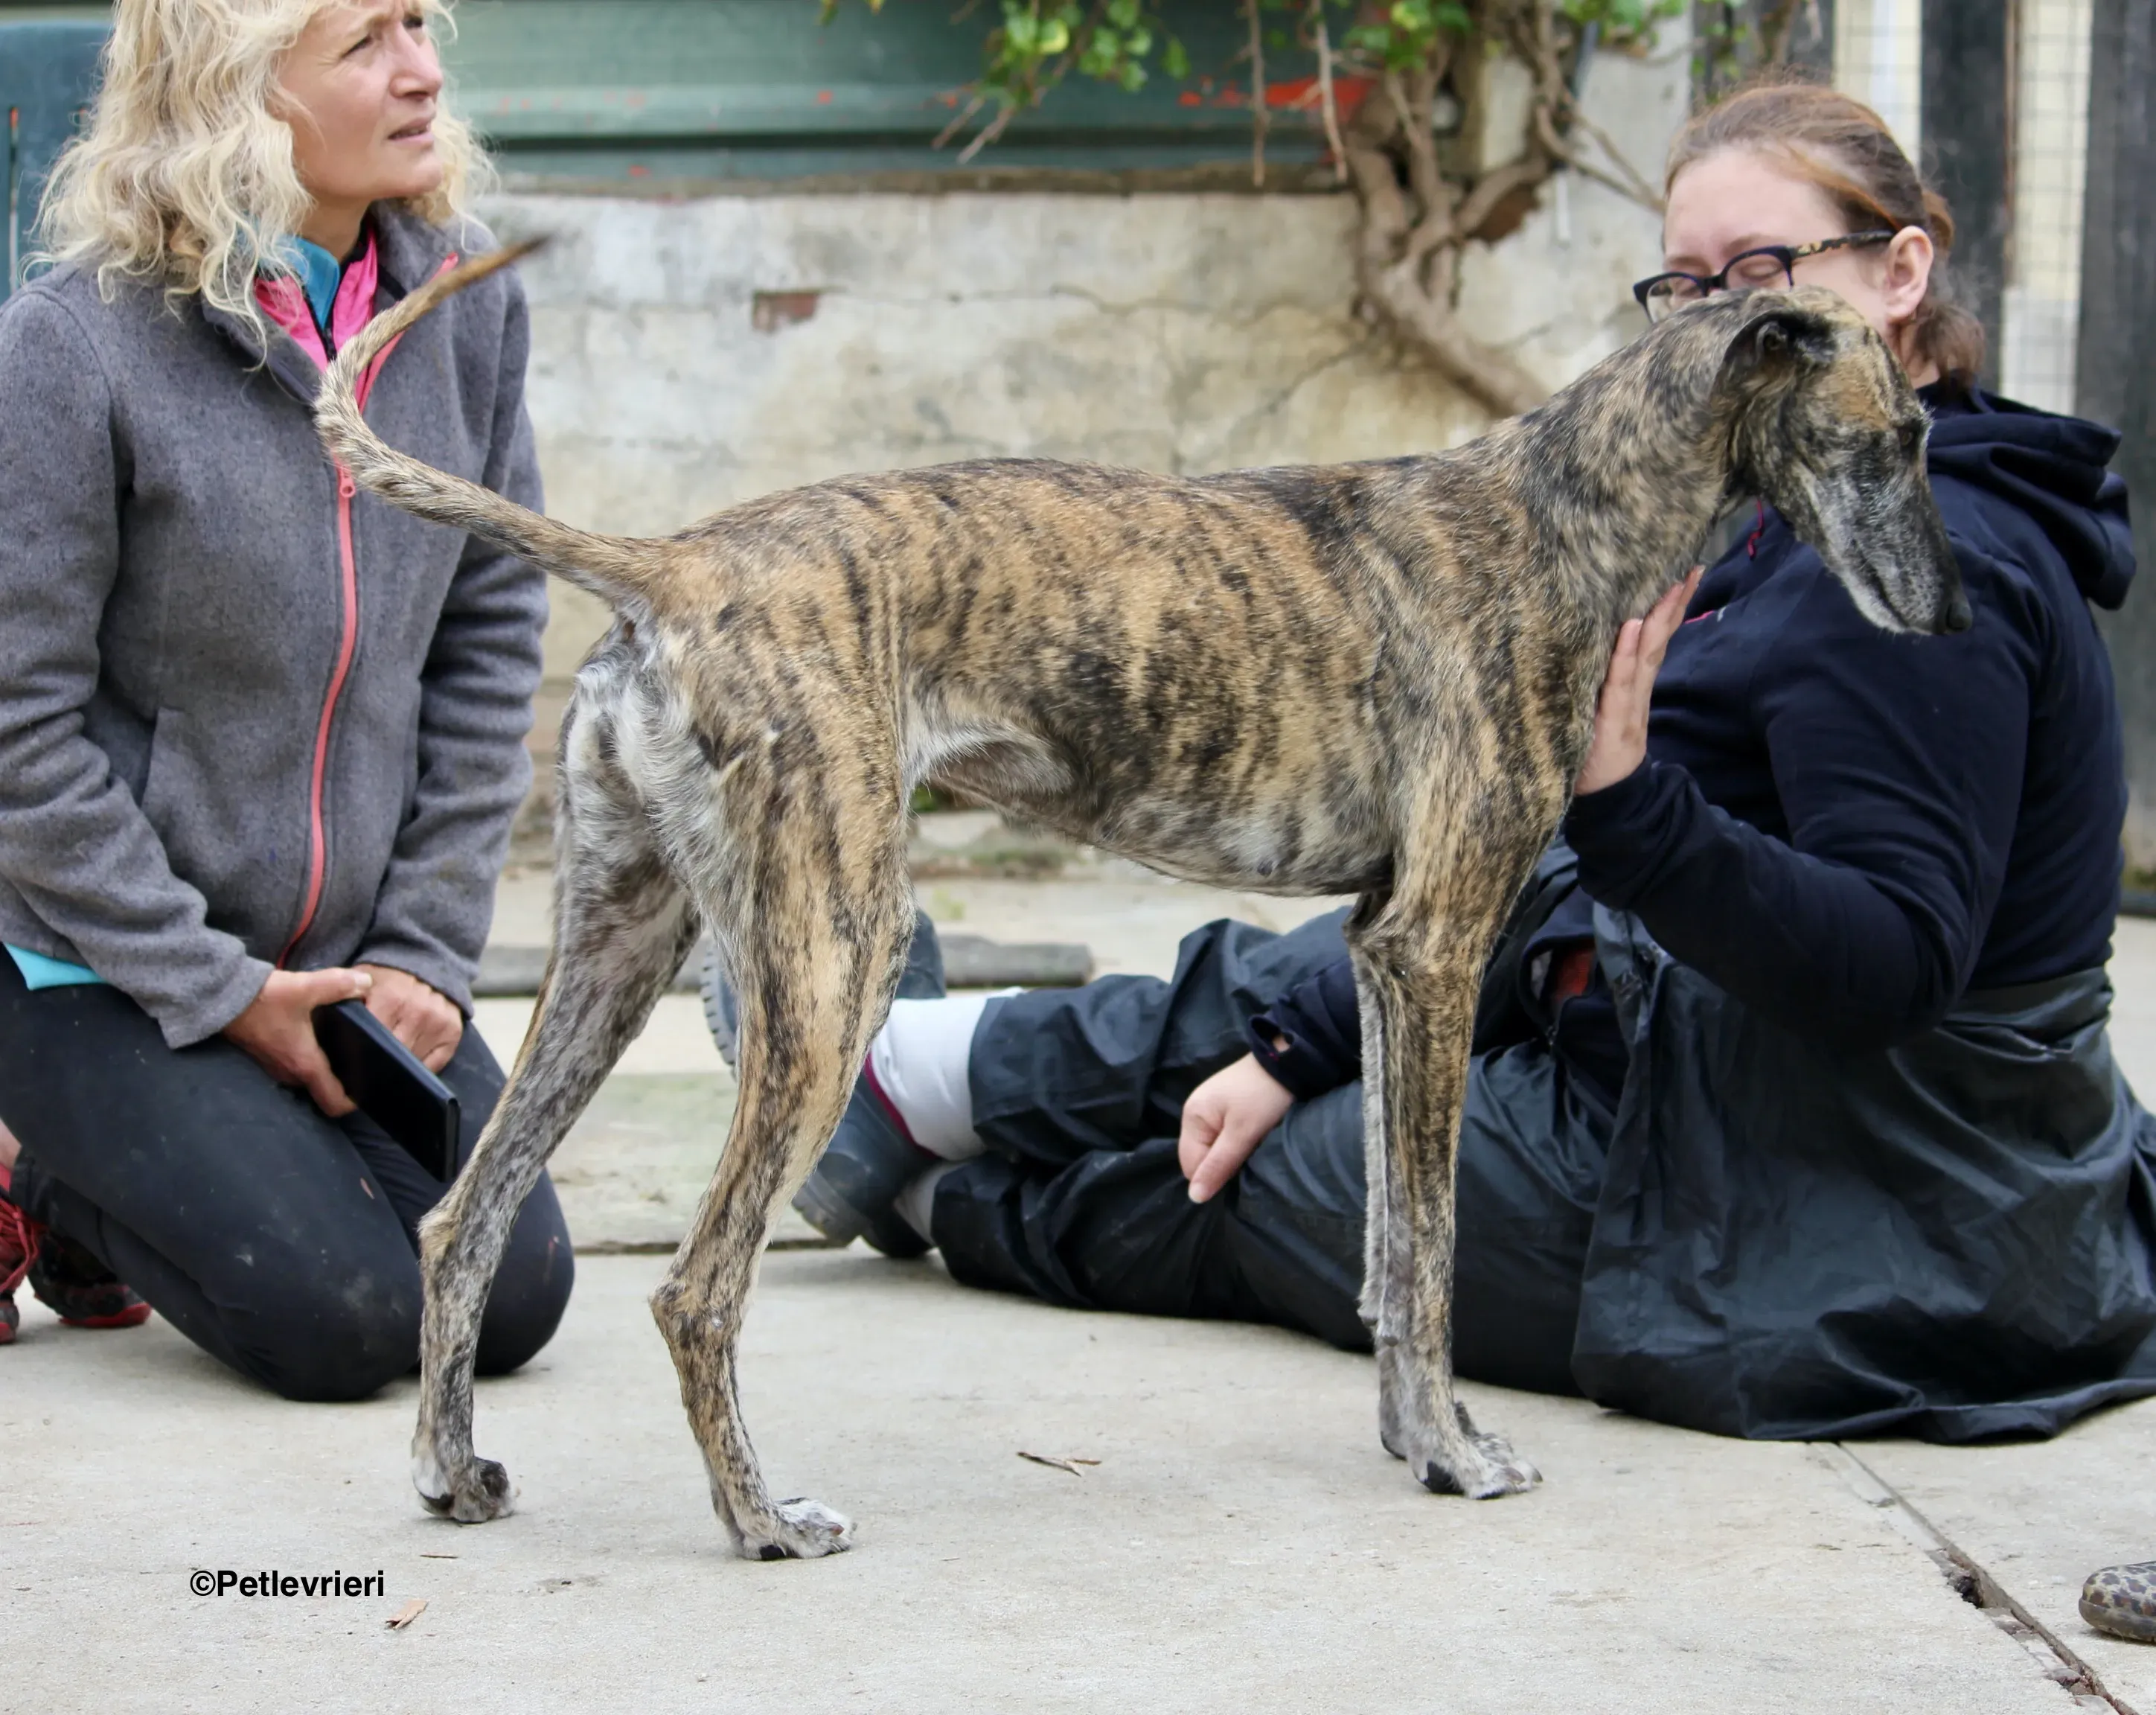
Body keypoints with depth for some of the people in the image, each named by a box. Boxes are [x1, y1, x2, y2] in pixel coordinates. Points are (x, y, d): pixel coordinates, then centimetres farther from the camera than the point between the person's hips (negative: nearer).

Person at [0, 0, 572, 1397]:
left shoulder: (464, 305, -4)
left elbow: (490, 638, 2)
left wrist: (426, 949, -4)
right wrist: (222, 993, -16)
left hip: (346, 951, 6)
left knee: (511, 1300, -3)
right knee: (346, 1324, -15)